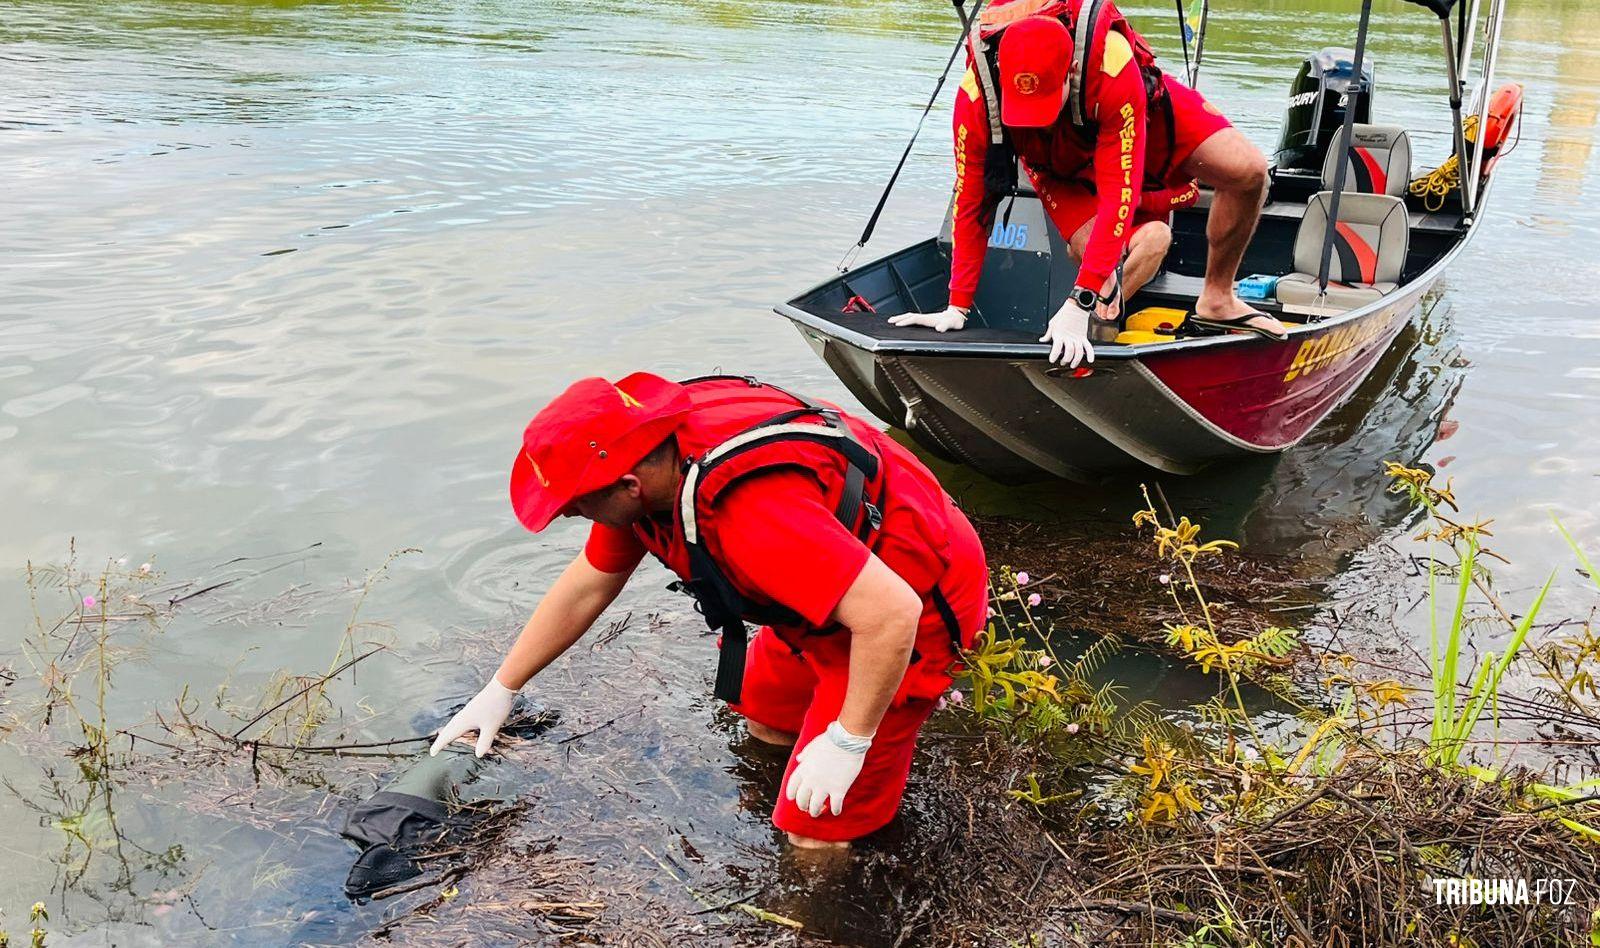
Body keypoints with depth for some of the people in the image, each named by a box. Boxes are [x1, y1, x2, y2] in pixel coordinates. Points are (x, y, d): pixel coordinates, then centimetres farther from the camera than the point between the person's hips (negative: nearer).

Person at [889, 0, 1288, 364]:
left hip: (1145, 118, 1)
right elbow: (971, 204, -26)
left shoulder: (1115, 68, -44)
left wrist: (1080, 302, -49)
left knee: (1248, 171, -15)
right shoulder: (976, 97, -37)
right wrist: (957, 307, -25)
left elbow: (1118, 194, -44)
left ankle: (1217, 301, 5)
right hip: (1059, 163, 0)